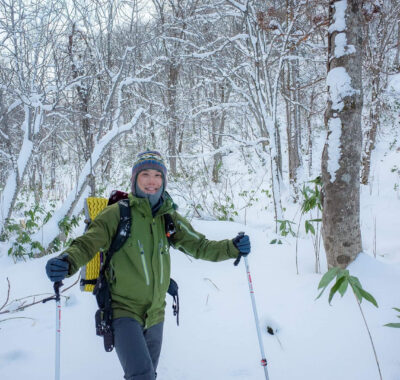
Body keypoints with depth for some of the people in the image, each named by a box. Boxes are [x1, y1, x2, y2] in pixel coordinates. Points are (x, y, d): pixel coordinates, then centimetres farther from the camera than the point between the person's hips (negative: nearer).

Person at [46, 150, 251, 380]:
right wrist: (67, 263, -35)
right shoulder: (118, 213, -11)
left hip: (155, 314, 5)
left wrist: (233, 248, -14)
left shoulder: (170, 218, 2)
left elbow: (199, 246, 2)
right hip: (124, 310, -5)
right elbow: (88, 243, -14)